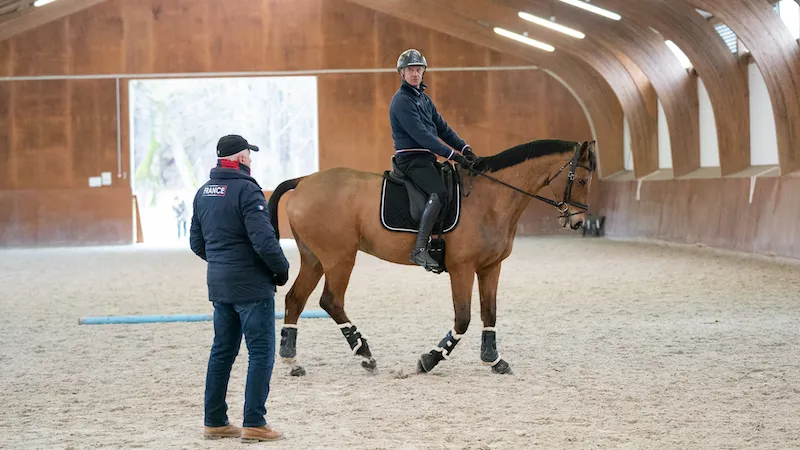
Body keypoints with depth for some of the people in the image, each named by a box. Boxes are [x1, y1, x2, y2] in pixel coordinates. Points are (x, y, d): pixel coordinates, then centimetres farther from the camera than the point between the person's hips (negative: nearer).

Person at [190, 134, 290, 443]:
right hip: (251, 285, -8)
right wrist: (282, 269, -8)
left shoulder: (204, 192, 10)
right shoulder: (246, 190, -16)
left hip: (218, 285, 8)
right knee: (261, 351, -1)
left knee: (222, 351, 15)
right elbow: (264, 240, -22)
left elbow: (196, 243, 15)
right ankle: (253, 424, -3)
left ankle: (215, 422, 19)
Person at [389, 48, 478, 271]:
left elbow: (442, 128, 17)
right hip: (411, 159, -10)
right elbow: (421, 135, -21)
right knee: (439, 192, -30)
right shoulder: (402, 101, -12)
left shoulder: (423, 98, 18)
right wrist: (453, 155, -24)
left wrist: (464, 147, 1)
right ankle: (420, 250, -34)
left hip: (427, 158, 10)